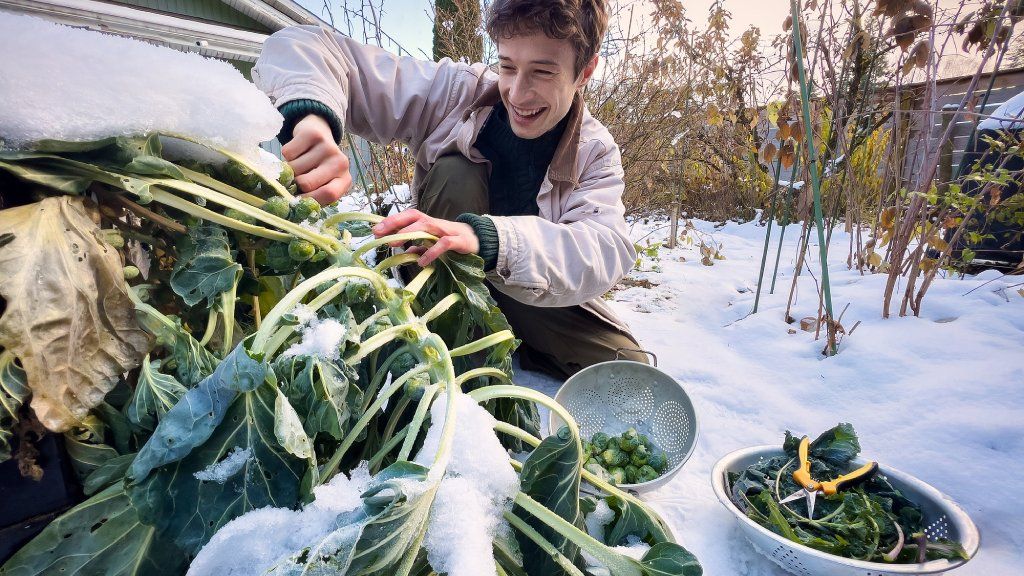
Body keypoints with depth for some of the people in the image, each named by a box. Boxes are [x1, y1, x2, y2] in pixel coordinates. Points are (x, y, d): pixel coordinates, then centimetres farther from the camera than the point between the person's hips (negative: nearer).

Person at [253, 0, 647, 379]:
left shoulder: (596, 154, -12)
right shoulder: (458, 93, -15)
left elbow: (608, 249, -33)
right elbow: (304, 45, -18)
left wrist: (486, 237, -52)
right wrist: (311, 115, -44)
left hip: (535, 305, 1)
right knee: (454, 174, -26)